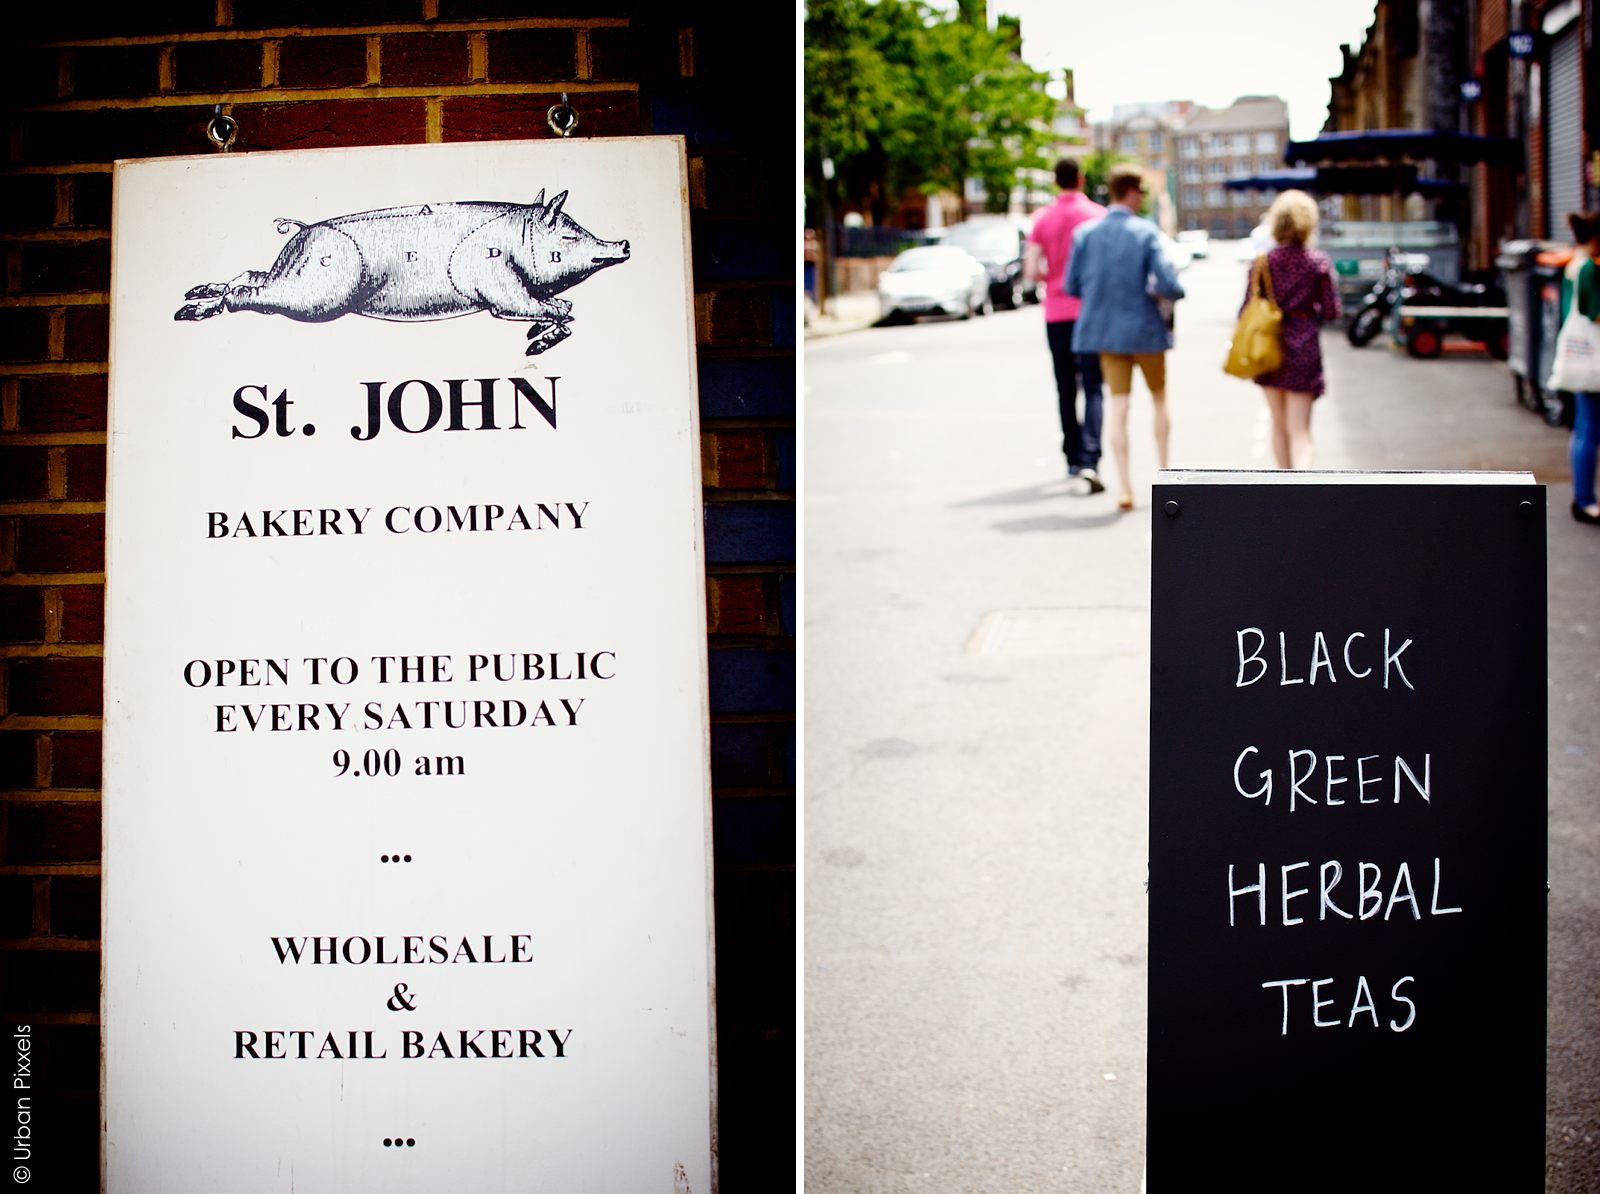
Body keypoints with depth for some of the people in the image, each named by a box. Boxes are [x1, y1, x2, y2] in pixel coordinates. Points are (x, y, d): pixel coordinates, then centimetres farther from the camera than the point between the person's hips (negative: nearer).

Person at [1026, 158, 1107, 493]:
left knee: (1066, 390, 13)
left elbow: (1032, 271, -5)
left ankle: (1073, 459, 20)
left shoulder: (1043, 219, 1)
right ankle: (1089, 461, -22)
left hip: (1056, 314, 2)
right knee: (1092, 389, -6)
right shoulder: (1097, 215, -5)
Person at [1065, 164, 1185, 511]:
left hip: (1105, 330, 3)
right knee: (1159, 399, 17)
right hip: (1144, 328, -3)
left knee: (1118, 405, 5)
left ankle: (1125, 487, 0)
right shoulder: (1146, 233, -13)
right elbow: (1167, 284, -19)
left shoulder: (1084, 233, -3)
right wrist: (1171, 289, 4)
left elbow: (1072, 286, 1)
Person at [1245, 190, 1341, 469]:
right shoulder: (1319, 263, -6)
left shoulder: (1263, 263, -3)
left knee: (1279, 425, 19)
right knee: (1299, 430, -3)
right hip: (1303, 349, -2)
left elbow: (1247, 310, -3)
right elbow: (1331, 311, -4)